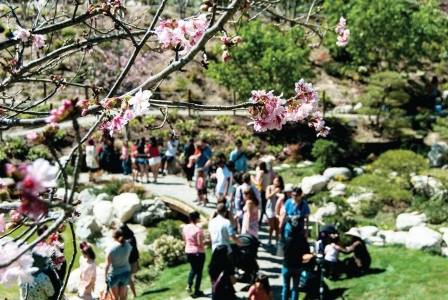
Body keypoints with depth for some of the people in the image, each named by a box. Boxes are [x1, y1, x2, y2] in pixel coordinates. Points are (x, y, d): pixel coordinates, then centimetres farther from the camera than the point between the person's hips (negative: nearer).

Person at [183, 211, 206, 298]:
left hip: (188, 252, 6)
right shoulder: (198, 229, -21)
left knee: (193, 269, 26)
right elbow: (200, 243, -21)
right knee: (199, 271, 8)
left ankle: (189, 285, 9)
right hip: (198, 252, -6)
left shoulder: (185, 228, -1)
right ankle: (196, 291, 13)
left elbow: (185, 240, 9)